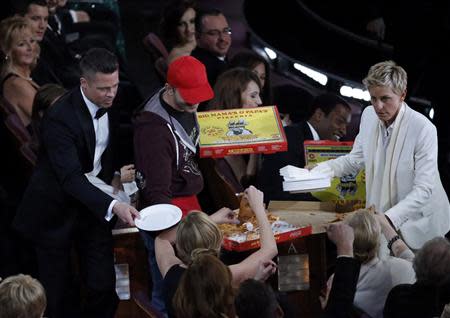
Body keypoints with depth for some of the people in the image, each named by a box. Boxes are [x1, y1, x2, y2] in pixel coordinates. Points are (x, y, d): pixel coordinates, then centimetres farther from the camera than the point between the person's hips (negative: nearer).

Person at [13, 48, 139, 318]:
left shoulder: (112, 103, -6)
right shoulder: (60, 118, -27)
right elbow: (71, 178, -34)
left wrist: (117, 173, -3)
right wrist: (113, 206, -45)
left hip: (94, 201, 5)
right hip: (57, 209, -5)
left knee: (104, 285, 0)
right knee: (58, 293, 4)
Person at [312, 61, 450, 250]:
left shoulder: (424, 129, -23)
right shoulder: (369, 116, -4)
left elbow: (423, 189, -24)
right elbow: (357, 158, 11)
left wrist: (390, 218, -35)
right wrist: (328, 168, -8)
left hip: (417, 224, -5)